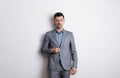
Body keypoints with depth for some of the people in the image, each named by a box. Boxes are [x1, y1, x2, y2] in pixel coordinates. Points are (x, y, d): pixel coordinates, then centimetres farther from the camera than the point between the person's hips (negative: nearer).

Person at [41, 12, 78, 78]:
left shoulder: (70, 34, 7)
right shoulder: (49, 34, 5)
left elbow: (73, 51, 6)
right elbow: (43, 49, 9)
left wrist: (74, 66, 0)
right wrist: (51, 50, -11)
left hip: (66, 66, 1)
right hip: (53, 66, 0)